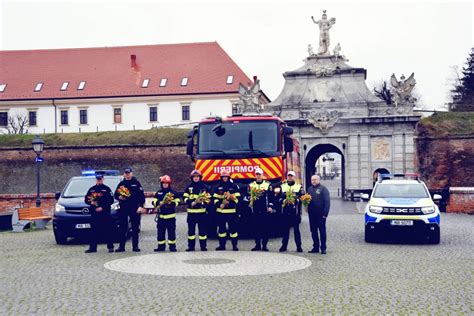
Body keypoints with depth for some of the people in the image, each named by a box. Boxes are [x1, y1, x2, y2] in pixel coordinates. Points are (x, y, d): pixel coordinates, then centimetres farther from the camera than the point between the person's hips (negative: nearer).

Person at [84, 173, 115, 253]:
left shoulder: (106, 189, 2)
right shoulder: (92, 189, 15)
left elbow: (111, 200, -5)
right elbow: (86, 199, 17)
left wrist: (102, 207, -14)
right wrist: (90, 202, -4)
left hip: (105, 213, -4)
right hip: (94, 213, 4)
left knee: (108, 230, -3)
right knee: (94, 230, 4)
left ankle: (110, 247, 3)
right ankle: (92, 247, 9)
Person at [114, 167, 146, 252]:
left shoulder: (136, 183, 3)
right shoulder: (121, 184, 12)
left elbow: (141, 195, -2)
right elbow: (115, 195, 17)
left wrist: (140, 206, -11)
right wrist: (119, 197, -5)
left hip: (134, 208, -2)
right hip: (123, 208, 2)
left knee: (135, 228, 2)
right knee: (123, 228, 3)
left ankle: (135, 246, 8)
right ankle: (121, 246, 8)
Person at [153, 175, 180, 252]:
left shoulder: (173, 192, 3)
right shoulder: (158, 193, 11)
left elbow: (177, 202, -1)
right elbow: (154, 201, 7)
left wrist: (171, 202, -20)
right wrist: (159, 203, -12)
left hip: (170, 216, -3)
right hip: (161, 216, 3)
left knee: (171, 232, -2)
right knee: (160, 232, 5)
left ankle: (172, 246, 4)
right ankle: (161, 246, 13)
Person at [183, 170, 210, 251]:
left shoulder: (204, 187, 6)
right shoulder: (189, 187, 8)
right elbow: (185, 198, 4)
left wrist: (203, 202, -14)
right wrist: (192, 202, -13)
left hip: (202, 211, -1)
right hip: (191, 212, 1)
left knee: (202, 229, 0)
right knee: (191, 229, 4)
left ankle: (203, 246, 6)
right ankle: (191, 246, 10)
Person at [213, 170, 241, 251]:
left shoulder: (234, 186, 3)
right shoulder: (218, 187, 10)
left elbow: (237, 197, -1)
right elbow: (215, 198, 9)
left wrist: (231, 203, -16)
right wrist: (220, 204, -9)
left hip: (231, 211, -3)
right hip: (220, 211, 3)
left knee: (233, 228, -3)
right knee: (221, 228, 7)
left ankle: (234, 245, 3)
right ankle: (222, 245, 15)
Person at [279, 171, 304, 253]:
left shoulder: (299, 187, 5)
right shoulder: (282, 186, 12)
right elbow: (279, 197, 10)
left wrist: (295, 200, -16)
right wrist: (283, 201, -9)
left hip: (295, 211, -2)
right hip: (285, 211, 2)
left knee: (296, 229, 2)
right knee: (285, 229, 6)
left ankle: (298, 246, 7)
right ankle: (284, 246, 14)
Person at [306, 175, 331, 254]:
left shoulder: (323, 189, -4)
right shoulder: (309, 189, 15)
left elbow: (327, 201, -10)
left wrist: (325, 213, -16)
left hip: (320, 214, -6)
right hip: (312, 214, 6)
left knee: (322, 230, 1)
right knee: (313, 231, 9)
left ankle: (323, 248, 6)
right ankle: (316, 247, 17)